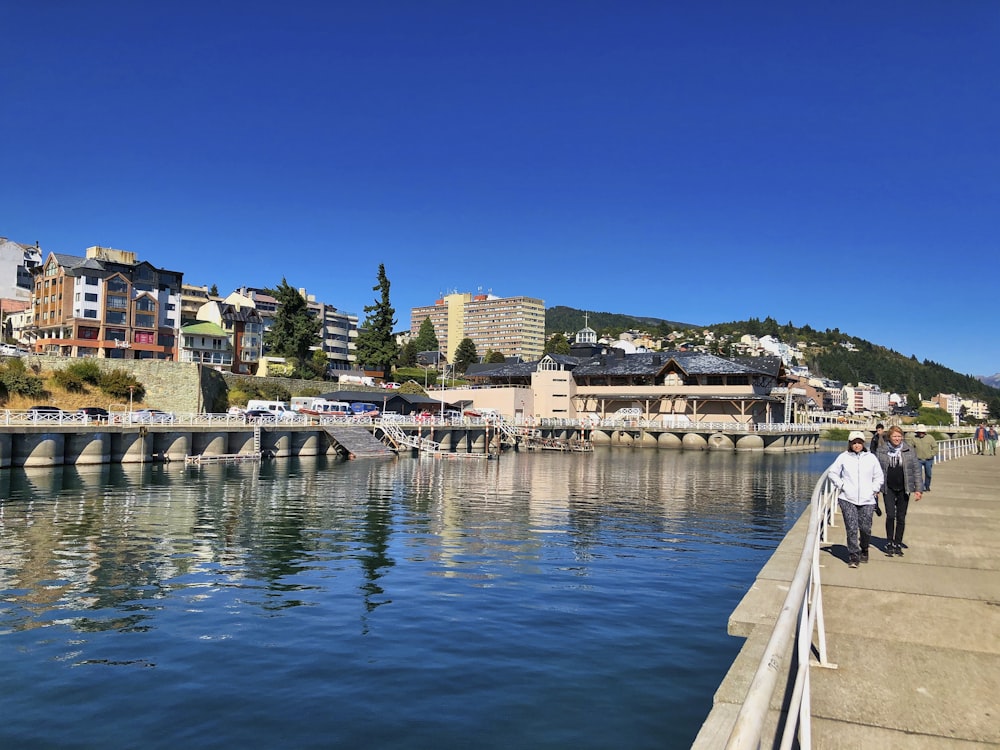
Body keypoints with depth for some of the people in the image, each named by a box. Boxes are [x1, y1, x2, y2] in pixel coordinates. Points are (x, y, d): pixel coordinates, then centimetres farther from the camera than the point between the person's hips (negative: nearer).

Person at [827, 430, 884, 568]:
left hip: (867, 500, 2)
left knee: (865, 528, 2)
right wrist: (841, 485, 0)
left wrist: (874, 489, 5)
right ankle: (853, 557, 0)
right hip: (847, 499, -1)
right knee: (851, 529, -7)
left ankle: (864, 551, 29)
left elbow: (879, 477, 17)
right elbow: (832, 472, 10)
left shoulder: (871, 458, 8)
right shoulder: (843, 457, 3)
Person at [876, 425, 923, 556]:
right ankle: (889, 543, 6)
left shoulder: (909, 451, 1)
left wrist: (918, 489, 1)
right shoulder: (881, 451, 0)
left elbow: (916, 470, 5)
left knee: (901, 518, 5)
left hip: (904, 489, 1)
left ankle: (898, 544, 17)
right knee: (890, 515, -9)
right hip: (888, 488, -1)